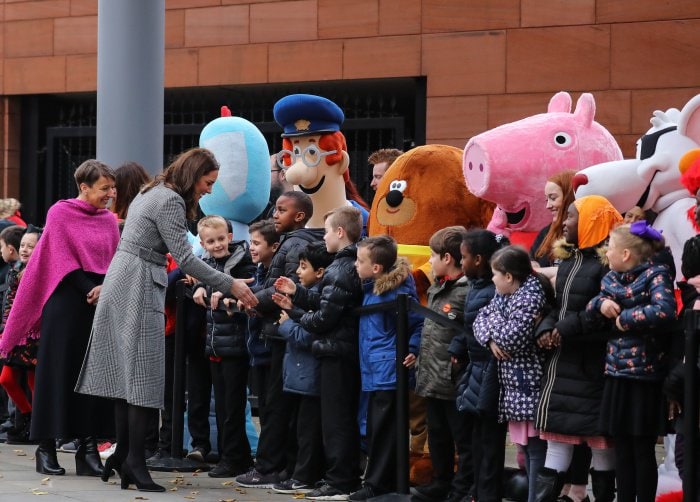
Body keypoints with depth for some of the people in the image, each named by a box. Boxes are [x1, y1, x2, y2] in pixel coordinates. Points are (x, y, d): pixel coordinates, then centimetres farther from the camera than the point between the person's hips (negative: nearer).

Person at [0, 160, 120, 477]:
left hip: (102, 304, 4)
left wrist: (106, 289, -11)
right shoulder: (61, 213, -3)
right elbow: (62, 260, -8)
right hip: (66, 304, -4)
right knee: (59, 371, -2)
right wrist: (90, 291, -14)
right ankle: (47, 447, 3)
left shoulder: (109, 220, 11)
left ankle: (88, 447, 3)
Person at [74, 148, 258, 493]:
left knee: (126, 372, 10)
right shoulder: (170, 201, -13)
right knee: (143, 376, -9)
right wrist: (230, 286, -15)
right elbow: (185, 258, -18)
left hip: (120, 283, 10)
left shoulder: (153, 193, 18)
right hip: (139, 287, -10)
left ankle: (123, 454, 12)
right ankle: (135, 461, -10)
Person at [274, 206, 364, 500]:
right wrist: (296, 294, 13)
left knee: (334, 420, -4)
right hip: (350, 351, 10)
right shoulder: (353, 266, 11)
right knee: (346, 418, 15)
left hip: (336, 353, -10)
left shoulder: (340, 271, -17)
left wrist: (299, 318, -2)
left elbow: (324, 317, -19)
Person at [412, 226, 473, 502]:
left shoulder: (467, 292, -17)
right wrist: (419, 358, 20)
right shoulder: (435, 290, 14)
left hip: (455, 382, -10)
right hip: (432, 379, 10)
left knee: (463, 439, 1)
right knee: (438, 436, 20)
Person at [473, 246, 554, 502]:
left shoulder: (530, 298, -17)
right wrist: (491, 339, -7)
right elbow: (480, 320, 13)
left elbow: (511, 338, -25)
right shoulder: (504, 294, 13)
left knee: (537, 452, -6)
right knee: (526, 448, 17)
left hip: (529, 388, -10)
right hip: (514, 387, 10)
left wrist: (493, 320, -7)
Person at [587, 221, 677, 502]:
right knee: (622, 449, 11)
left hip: (645, 376, -7)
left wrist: (625, 317, -16)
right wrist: (601, 303, -7)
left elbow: (664, 311, -27)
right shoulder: (611, 279, 11)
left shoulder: (655, 275, -11)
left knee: (642, 449, 0)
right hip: (617, 375, 7)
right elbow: (591, 309, 15)